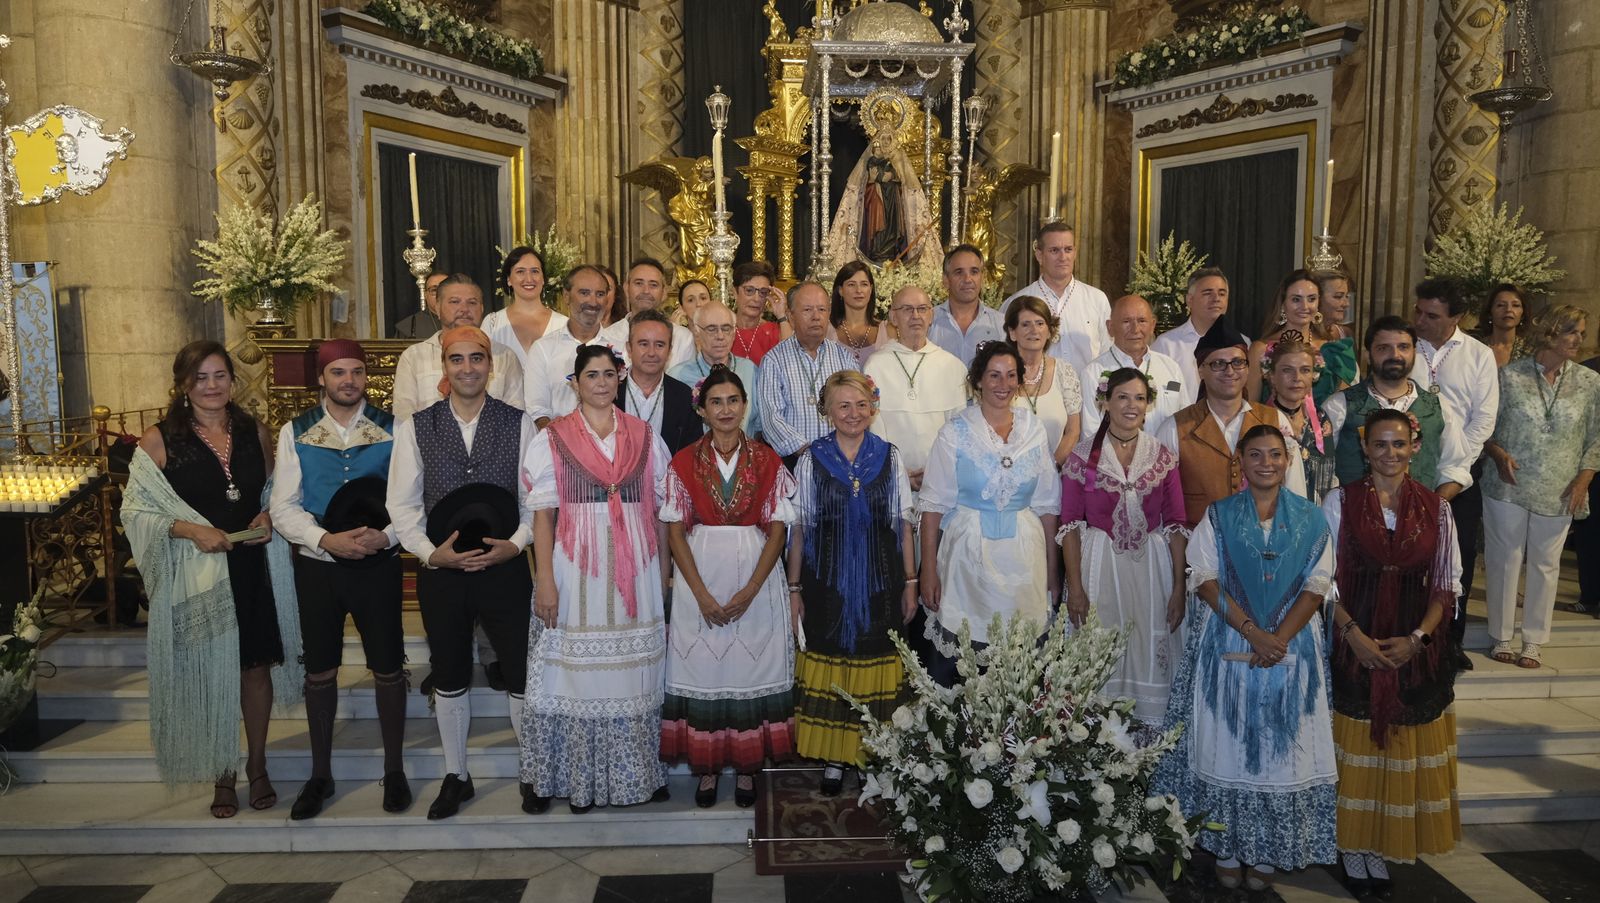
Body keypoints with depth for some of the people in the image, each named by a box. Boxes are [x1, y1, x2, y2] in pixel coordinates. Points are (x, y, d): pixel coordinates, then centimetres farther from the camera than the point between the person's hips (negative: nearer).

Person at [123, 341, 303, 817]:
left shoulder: (254, 432, 5)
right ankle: (222, 774, 25)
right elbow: (136, 509, -4)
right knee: (210, 674, 7)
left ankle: (257, 765, 28)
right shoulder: (159, 440, -4)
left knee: (256, 666, 9)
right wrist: (190, 530, -17)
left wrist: (269, 516, -4)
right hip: (195, 576, -2)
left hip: (254, 568, 2)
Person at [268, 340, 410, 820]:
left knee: (388, 669, 6)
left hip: (378, 564, -1)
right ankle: (320, 775, 27)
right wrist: (327, 539, -17)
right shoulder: (295, 433, 2)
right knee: (319, 672, 12)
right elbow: (283, 507, -2)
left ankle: (394, 770, 23)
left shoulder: (391, 428, -2)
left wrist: (385, 535, -21)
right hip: (317, 565, 1)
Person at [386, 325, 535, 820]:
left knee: (521, 673, 4)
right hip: (440, 572, 2)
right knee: (449, 678, 14)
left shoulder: (519, 423, 0)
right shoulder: (416, 427, 2)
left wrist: (517, 542, -15)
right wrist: (431, 553, -11)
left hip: (505, 568, -1)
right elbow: (402, 504, 2)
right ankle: (455, 776, 31)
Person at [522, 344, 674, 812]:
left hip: (635, 570, 2)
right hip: (575, 567, -2)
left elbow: (661, 513, 9)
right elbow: (543, 514, -2)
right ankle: (574, 777, 15)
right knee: (575, 672, 3)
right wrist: (545, 580, -10)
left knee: (632, 672, 8)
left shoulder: (645, 437, 9)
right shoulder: (553, 438, 2)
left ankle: (633, 772, 21)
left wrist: (663, 580, 6)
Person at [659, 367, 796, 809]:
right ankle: (707, 767, 18)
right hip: (699, 578, 0)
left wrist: (749, 591, -11)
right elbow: (675, 532, -1)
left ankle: (747, 766, 19)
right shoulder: (684, 463, 1)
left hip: (755, 578, 0)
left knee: (753, 669, 5)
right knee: (702, 671, 4)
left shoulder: (767, 461, 2)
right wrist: (703, 595, -10)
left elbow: (777, 531, -1)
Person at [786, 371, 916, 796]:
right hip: (828, 581, -1)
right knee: (829, 666, 5)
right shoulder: (812, 458, -1)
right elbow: (798, 527, 1)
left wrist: (910, 582, 3)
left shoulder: (889, 457, 3)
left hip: (881, 581, 1)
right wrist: (794, 588, -1)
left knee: (877, 666, 6)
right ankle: (834, 759, 17)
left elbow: (903, 524, 6)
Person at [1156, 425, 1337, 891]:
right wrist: (1254, 633, -15)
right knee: (1228, 746, 3)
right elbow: (1206, 581, -5)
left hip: (1292, 649, 1)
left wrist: (1280, 638, -14)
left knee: (1283, 748, 4)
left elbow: (1316, 587, 0)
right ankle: (1228, 848, 16)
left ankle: (1268, 851, 19)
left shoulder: (1311, 519, 5)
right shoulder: (1217, 516, 2)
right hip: (1228, 647, -1)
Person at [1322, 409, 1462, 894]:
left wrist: (1417, 637, -8)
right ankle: (1356, 852, 17)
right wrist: (1353, 633, -13)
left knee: (1405, 750, 8)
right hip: (1356, 643, -2)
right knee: (1358, 749, 4)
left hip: (1418, 647, 2)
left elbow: (1447, 583, 5)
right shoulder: (1340, 501, -2)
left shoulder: (1434, 507, 4)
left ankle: (1382, 852, 21)